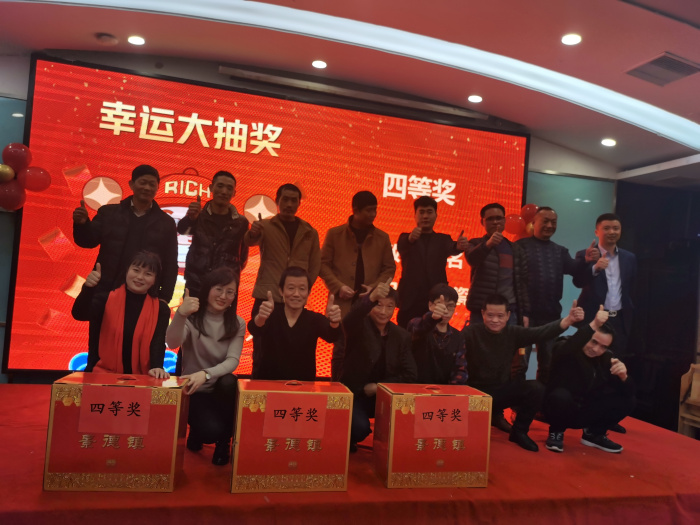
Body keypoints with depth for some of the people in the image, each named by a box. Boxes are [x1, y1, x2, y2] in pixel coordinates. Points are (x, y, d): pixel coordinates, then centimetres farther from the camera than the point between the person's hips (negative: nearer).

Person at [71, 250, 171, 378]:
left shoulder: (161, 310, 3)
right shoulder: (107, 300, 3)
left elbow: (158, 343, -7)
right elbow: (79, 314, -12)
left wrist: (157, 366, -26)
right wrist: (88, 288, -30)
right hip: (103, 376, 0)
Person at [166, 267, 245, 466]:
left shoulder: (237, 324, -1)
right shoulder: (192, 317, -9)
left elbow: (233, 360, -14)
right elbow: (172, 343, -28)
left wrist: (205, 374, -34)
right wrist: (180, 315, -48)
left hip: (221, 389, 3)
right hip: (195, 390, -2)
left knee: (228, 381, -33)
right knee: (212, 430, -28)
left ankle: (224, 442, -8)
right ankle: (197, 433, 13)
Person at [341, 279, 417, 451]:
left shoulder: (402, 336, 4)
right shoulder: (359, 327, -8)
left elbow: (409, 375, 0)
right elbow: (349, 320, -36)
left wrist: (379, 386, -13)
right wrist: (371, 297, -54)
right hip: (354, 395, -3)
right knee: (360, 427, -31)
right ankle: (348, 441, 6)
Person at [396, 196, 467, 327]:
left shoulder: (443, 239, 15)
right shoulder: (406, 238, 11)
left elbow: (451, 249, -7)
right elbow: (401, 247, -12)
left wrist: (459, 246, -32)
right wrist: (410, 238, -36)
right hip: (410, 303, -1)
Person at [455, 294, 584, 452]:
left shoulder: (513, 333, -2)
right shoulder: (471, 332, -14)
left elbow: (541, 333, -14)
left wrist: (569, 320, -29)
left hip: (502, 390, 5)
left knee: (536, 388, -18)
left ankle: (519, 432, 3)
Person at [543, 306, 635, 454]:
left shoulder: (607, 359, -1)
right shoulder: (566, 348, -18)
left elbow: (629, 393, -6)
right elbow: (566, 349, -47)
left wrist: (623, 377, -29)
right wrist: (593, 326, -54)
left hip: (586, 412, 6)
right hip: (561, 408, -5)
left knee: (627, 401, -9)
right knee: (561, 395, -39)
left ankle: (593, 434, 11)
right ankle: (556, 432, -7)